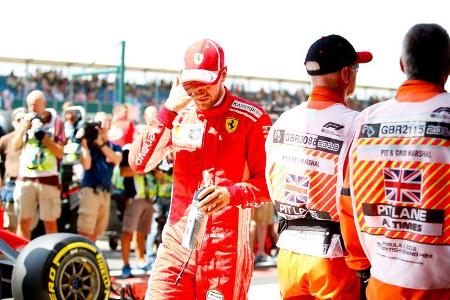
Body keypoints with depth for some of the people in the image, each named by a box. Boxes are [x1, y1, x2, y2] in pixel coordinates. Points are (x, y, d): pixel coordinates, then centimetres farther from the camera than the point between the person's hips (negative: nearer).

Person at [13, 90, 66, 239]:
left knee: (50, 221, 1)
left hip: (48, 179, -3)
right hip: (25, 178, 3)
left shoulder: (56, 121, 1)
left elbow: (60, 152, -4)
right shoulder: (26, 120, 11)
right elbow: (15, 146, 3)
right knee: (24, 221, 3)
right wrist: (24, 127, -10)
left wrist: (44, 136, -14)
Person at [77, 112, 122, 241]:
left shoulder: (115, 147, 15)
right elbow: (86, 165, -11)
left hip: (106, 193, 5)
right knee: (85, 232, -15)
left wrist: (101, 143, -18)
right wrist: (84, 143, -15)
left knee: (95, 233, 9)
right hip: (90, 190, -5)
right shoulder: (89, 143, 3)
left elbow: (116, 159, -9)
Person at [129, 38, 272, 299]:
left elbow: (270, 182, -4)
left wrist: (233, 193, -22)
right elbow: (138, 164, -2)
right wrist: (167, 113, -8)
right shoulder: (178, 115, 8)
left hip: (226, 247, -3)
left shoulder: (251, 118, -5)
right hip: (177, 241, 3)